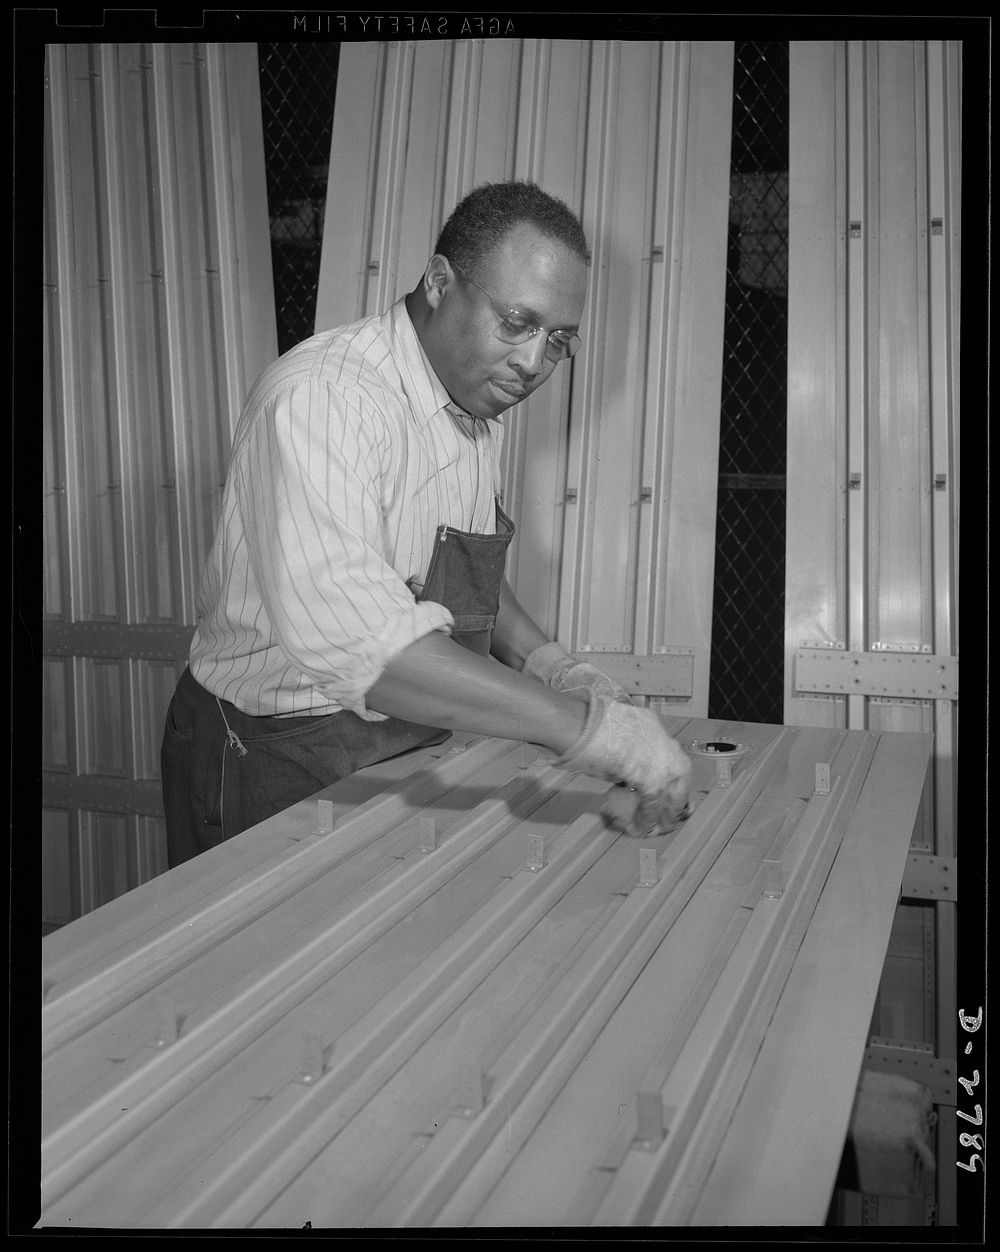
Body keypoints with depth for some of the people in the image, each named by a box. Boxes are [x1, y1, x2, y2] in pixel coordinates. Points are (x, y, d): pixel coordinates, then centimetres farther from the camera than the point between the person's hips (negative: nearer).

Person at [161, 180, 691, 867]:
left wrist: (550, 667, -1)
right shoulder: (320, 399, -26)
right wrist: (579, 723, -39)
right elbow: (352, 635, -39)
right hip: (280, 769, -8)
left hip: (409, 749, 8)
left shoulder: (479, 406, 4)